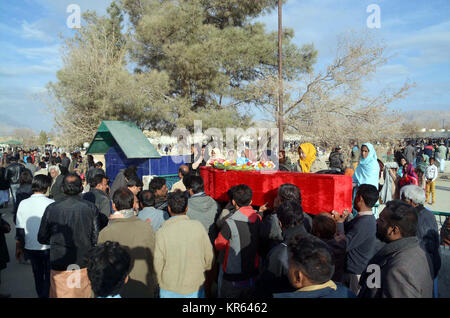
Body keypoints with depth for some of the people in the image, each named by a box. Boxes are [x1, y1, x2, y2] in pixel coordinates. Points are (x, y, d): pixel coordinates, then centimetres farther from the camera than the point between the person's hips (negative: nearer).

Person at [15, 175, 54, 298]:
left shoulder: (23, 204, -7)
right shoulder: (51, 204, -18)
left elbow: (19, 229, -1)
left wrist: (18, 248, 11)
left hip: (30, 248, 4)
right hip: (48, 248, -4)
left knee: (38, 275, 21)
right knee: (49, 276, 14)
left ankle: (41, 295, 35)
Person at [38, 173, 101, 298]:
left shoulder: (51, 208, -9)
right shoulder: (91, 208, -12)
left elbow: (42, 239, 2)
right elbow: (96, 238, -8)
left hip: (59, 265, 1)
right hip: (84, 264, 0)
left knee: (59, 294, 17)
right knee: (83, 294, 16)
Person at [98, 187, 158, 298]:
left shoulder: (105, 233, -15)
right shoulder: (147, 229, -10)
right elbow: (154, 261, -1)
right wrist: (154, 289, 13)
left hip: (116, 292, -1)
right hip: (144, 291, 1)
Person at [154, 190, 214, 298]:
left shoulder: (161, 233, -19)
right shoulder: (198, 226, -14)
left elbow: (158, 265, -12)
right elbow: (209, 258, -6)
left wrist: (162, 281, 9)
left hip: (170, 290, -1)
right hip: (196, 288, 1)